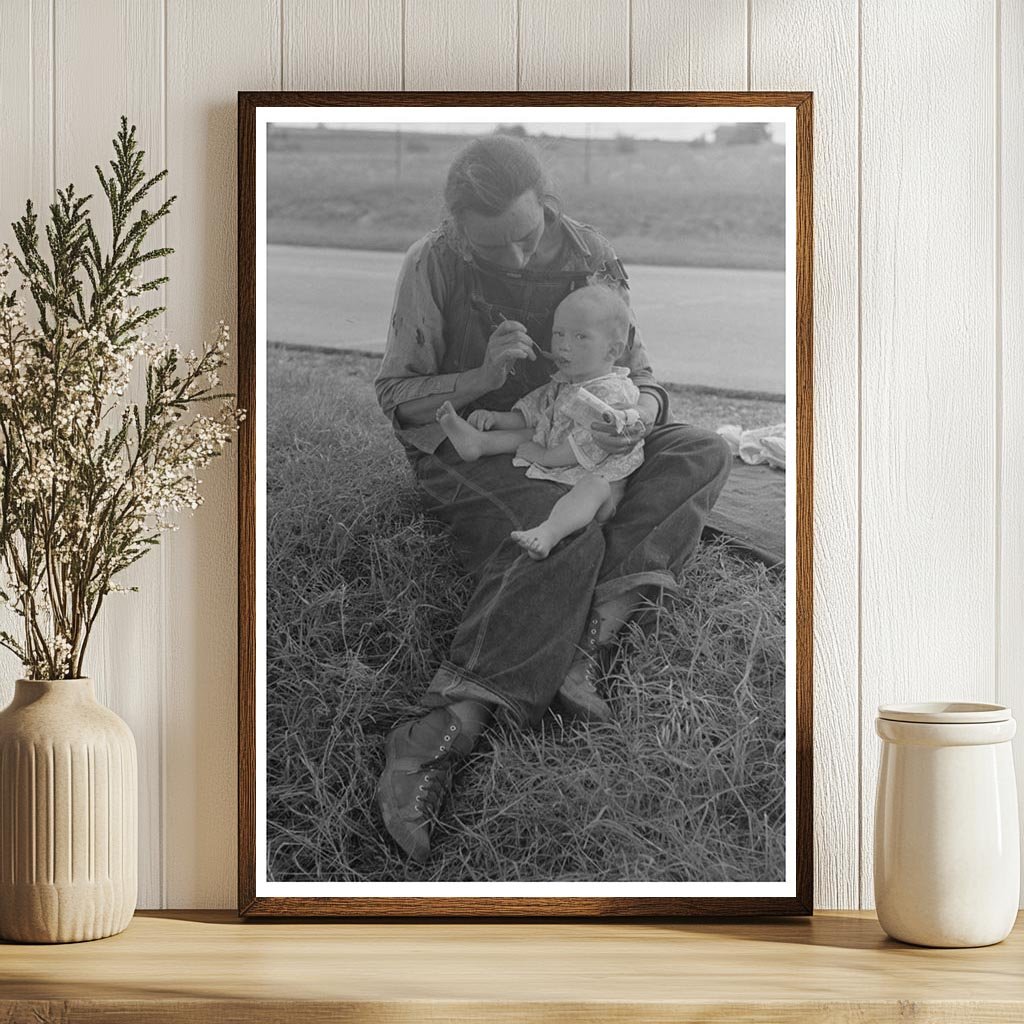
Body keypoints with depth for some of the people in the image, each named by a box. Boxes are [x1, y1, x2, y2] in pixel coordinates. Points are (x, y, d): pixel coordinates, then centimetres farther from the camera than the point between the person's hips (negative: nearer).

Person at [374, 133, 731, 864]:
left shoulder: (589, 258, -6)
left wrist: (638, 415, -26)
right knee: (565, 537, -35)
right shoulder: (433, 267, -14)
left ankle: (585, 636, -35)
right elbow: (396, 395, -7)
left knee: (704, 454, -16)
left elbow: (640, 376, 0)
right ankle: (442, 740, -50)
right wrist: (484, 377, -25)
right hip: (464, 443, -5)